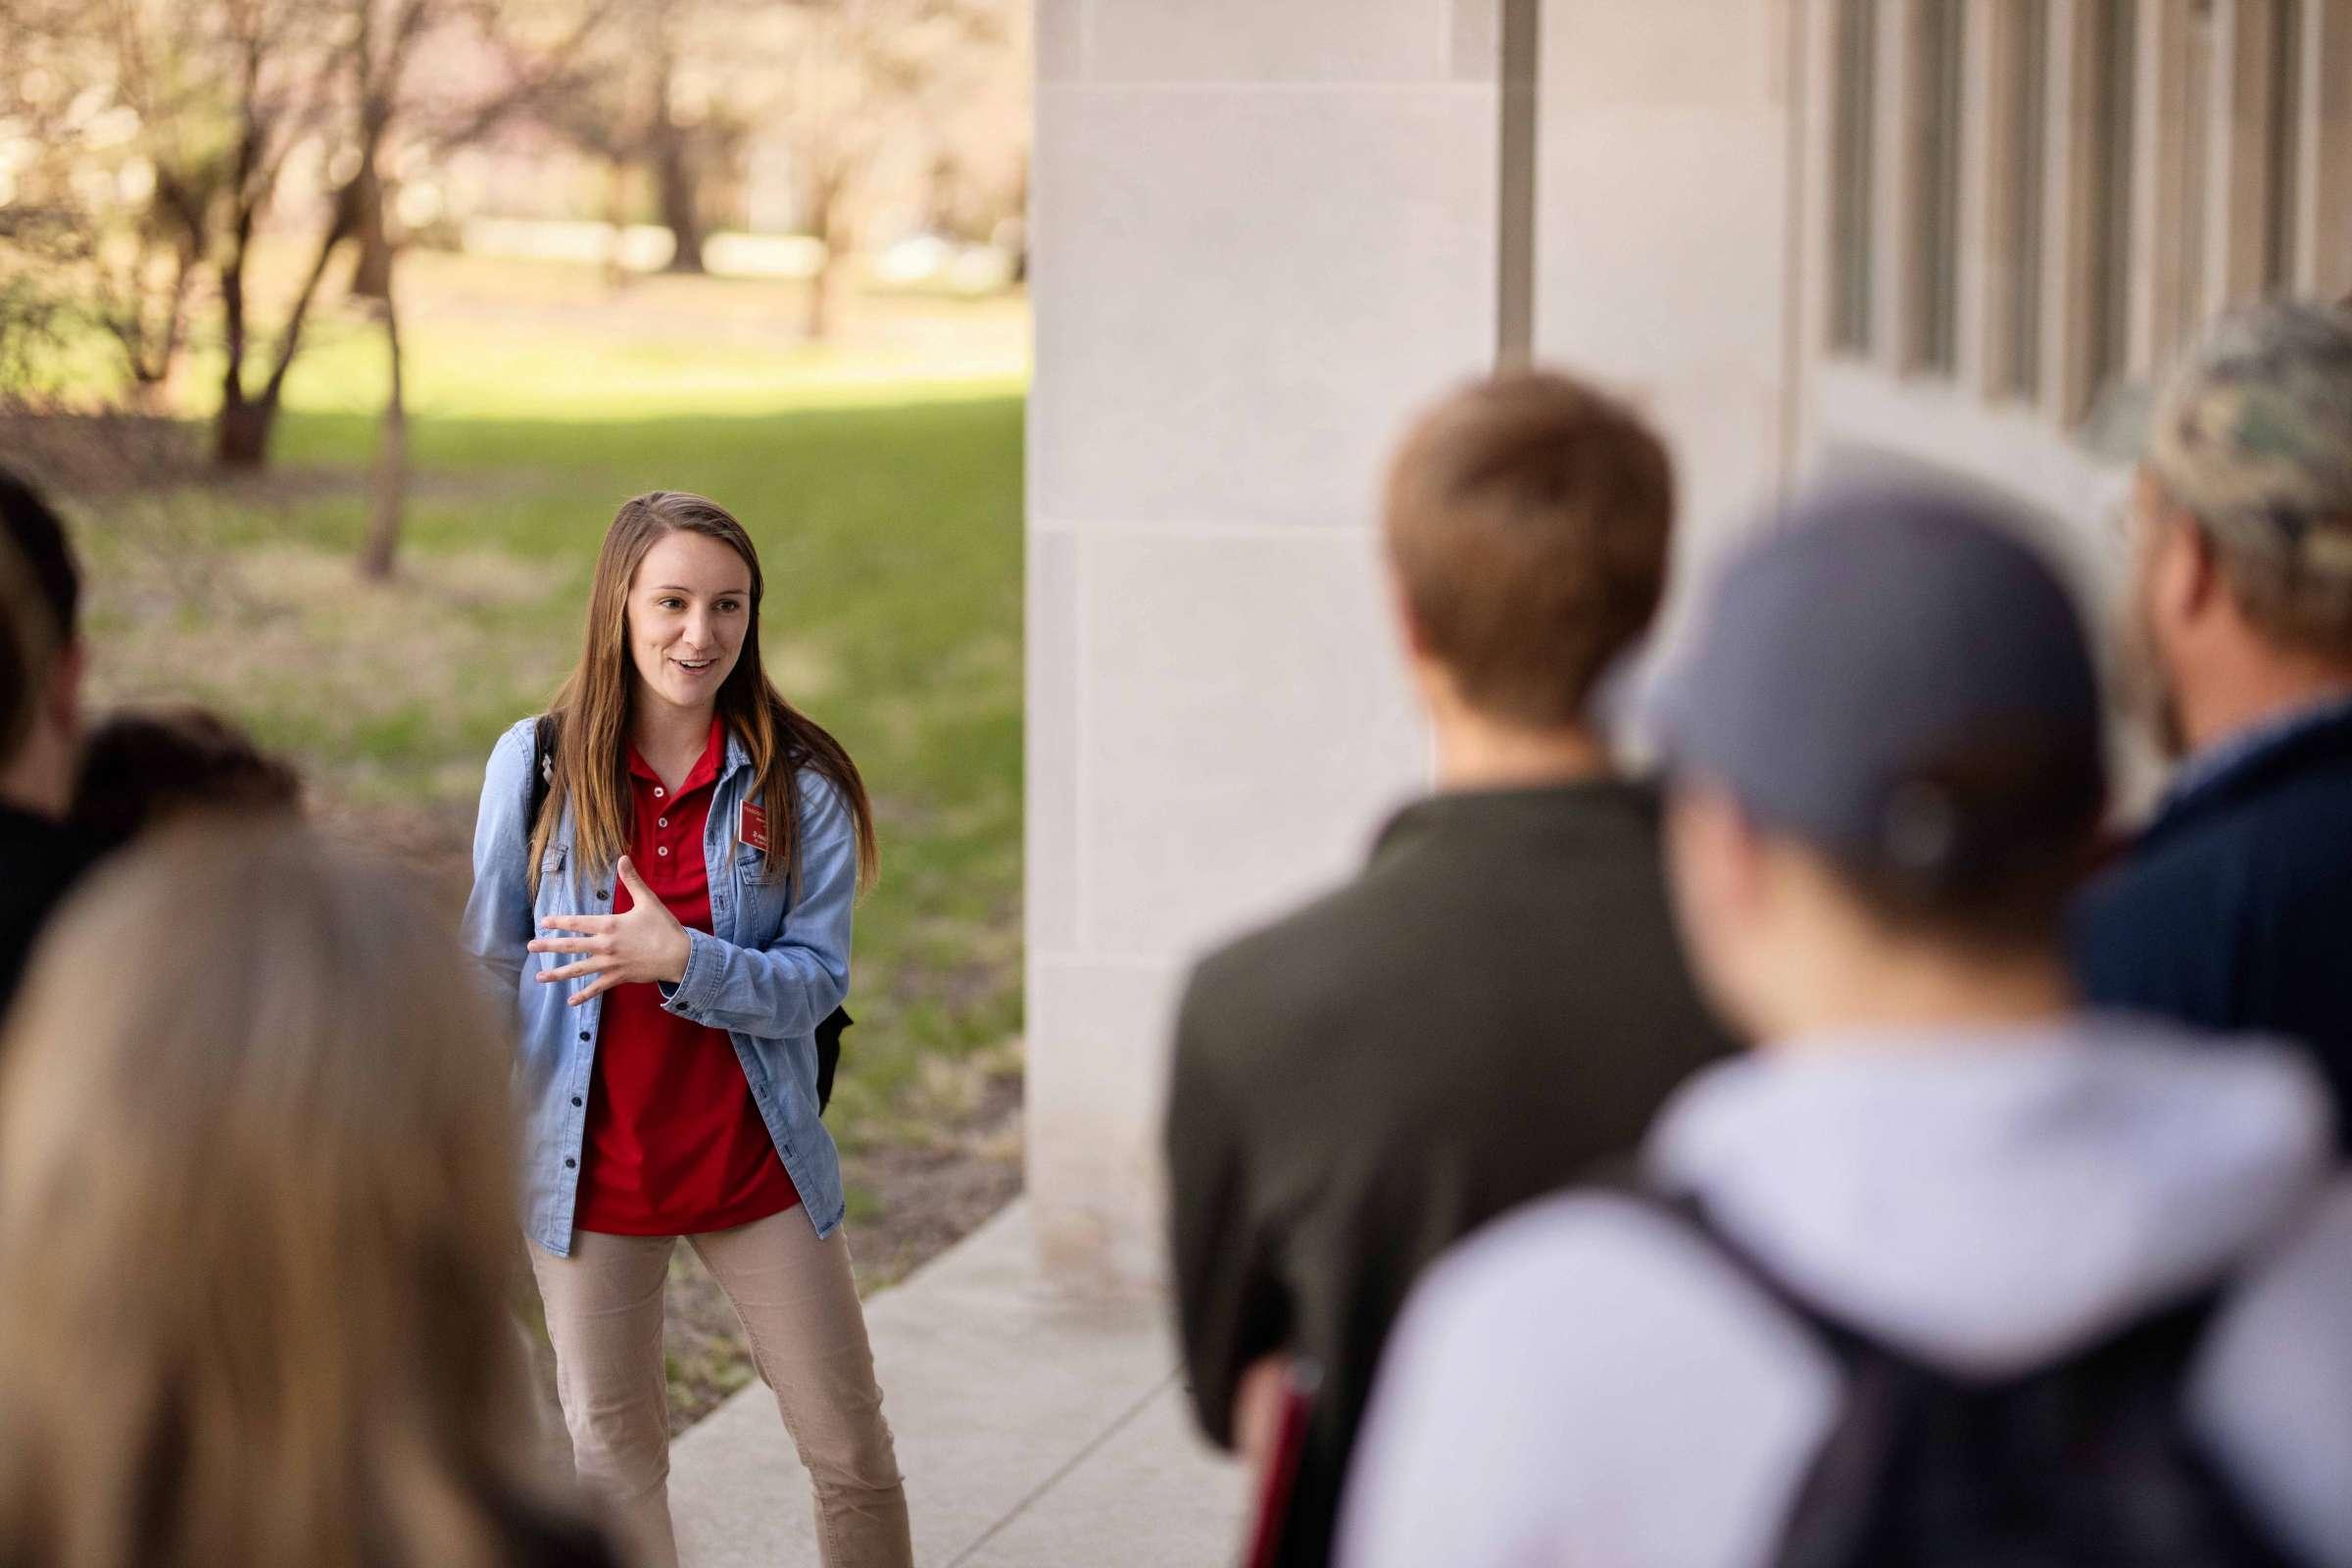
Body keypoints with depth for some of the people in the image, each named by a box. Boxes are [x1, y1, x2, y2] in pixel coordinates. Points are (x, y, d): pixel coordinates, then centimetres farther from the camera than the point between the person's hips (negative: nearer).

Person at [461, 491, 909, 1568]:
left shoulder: (798, 782, -8)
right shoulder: (537, 764, -6)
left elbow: (818, 979, -10)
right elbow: (492, 961, 2)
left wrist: (683, 960, -27)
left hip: (756, 1166, 0)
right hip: (592, 1174, 1)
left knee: (851, 1452, 8)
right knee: (612, 1459, 13)